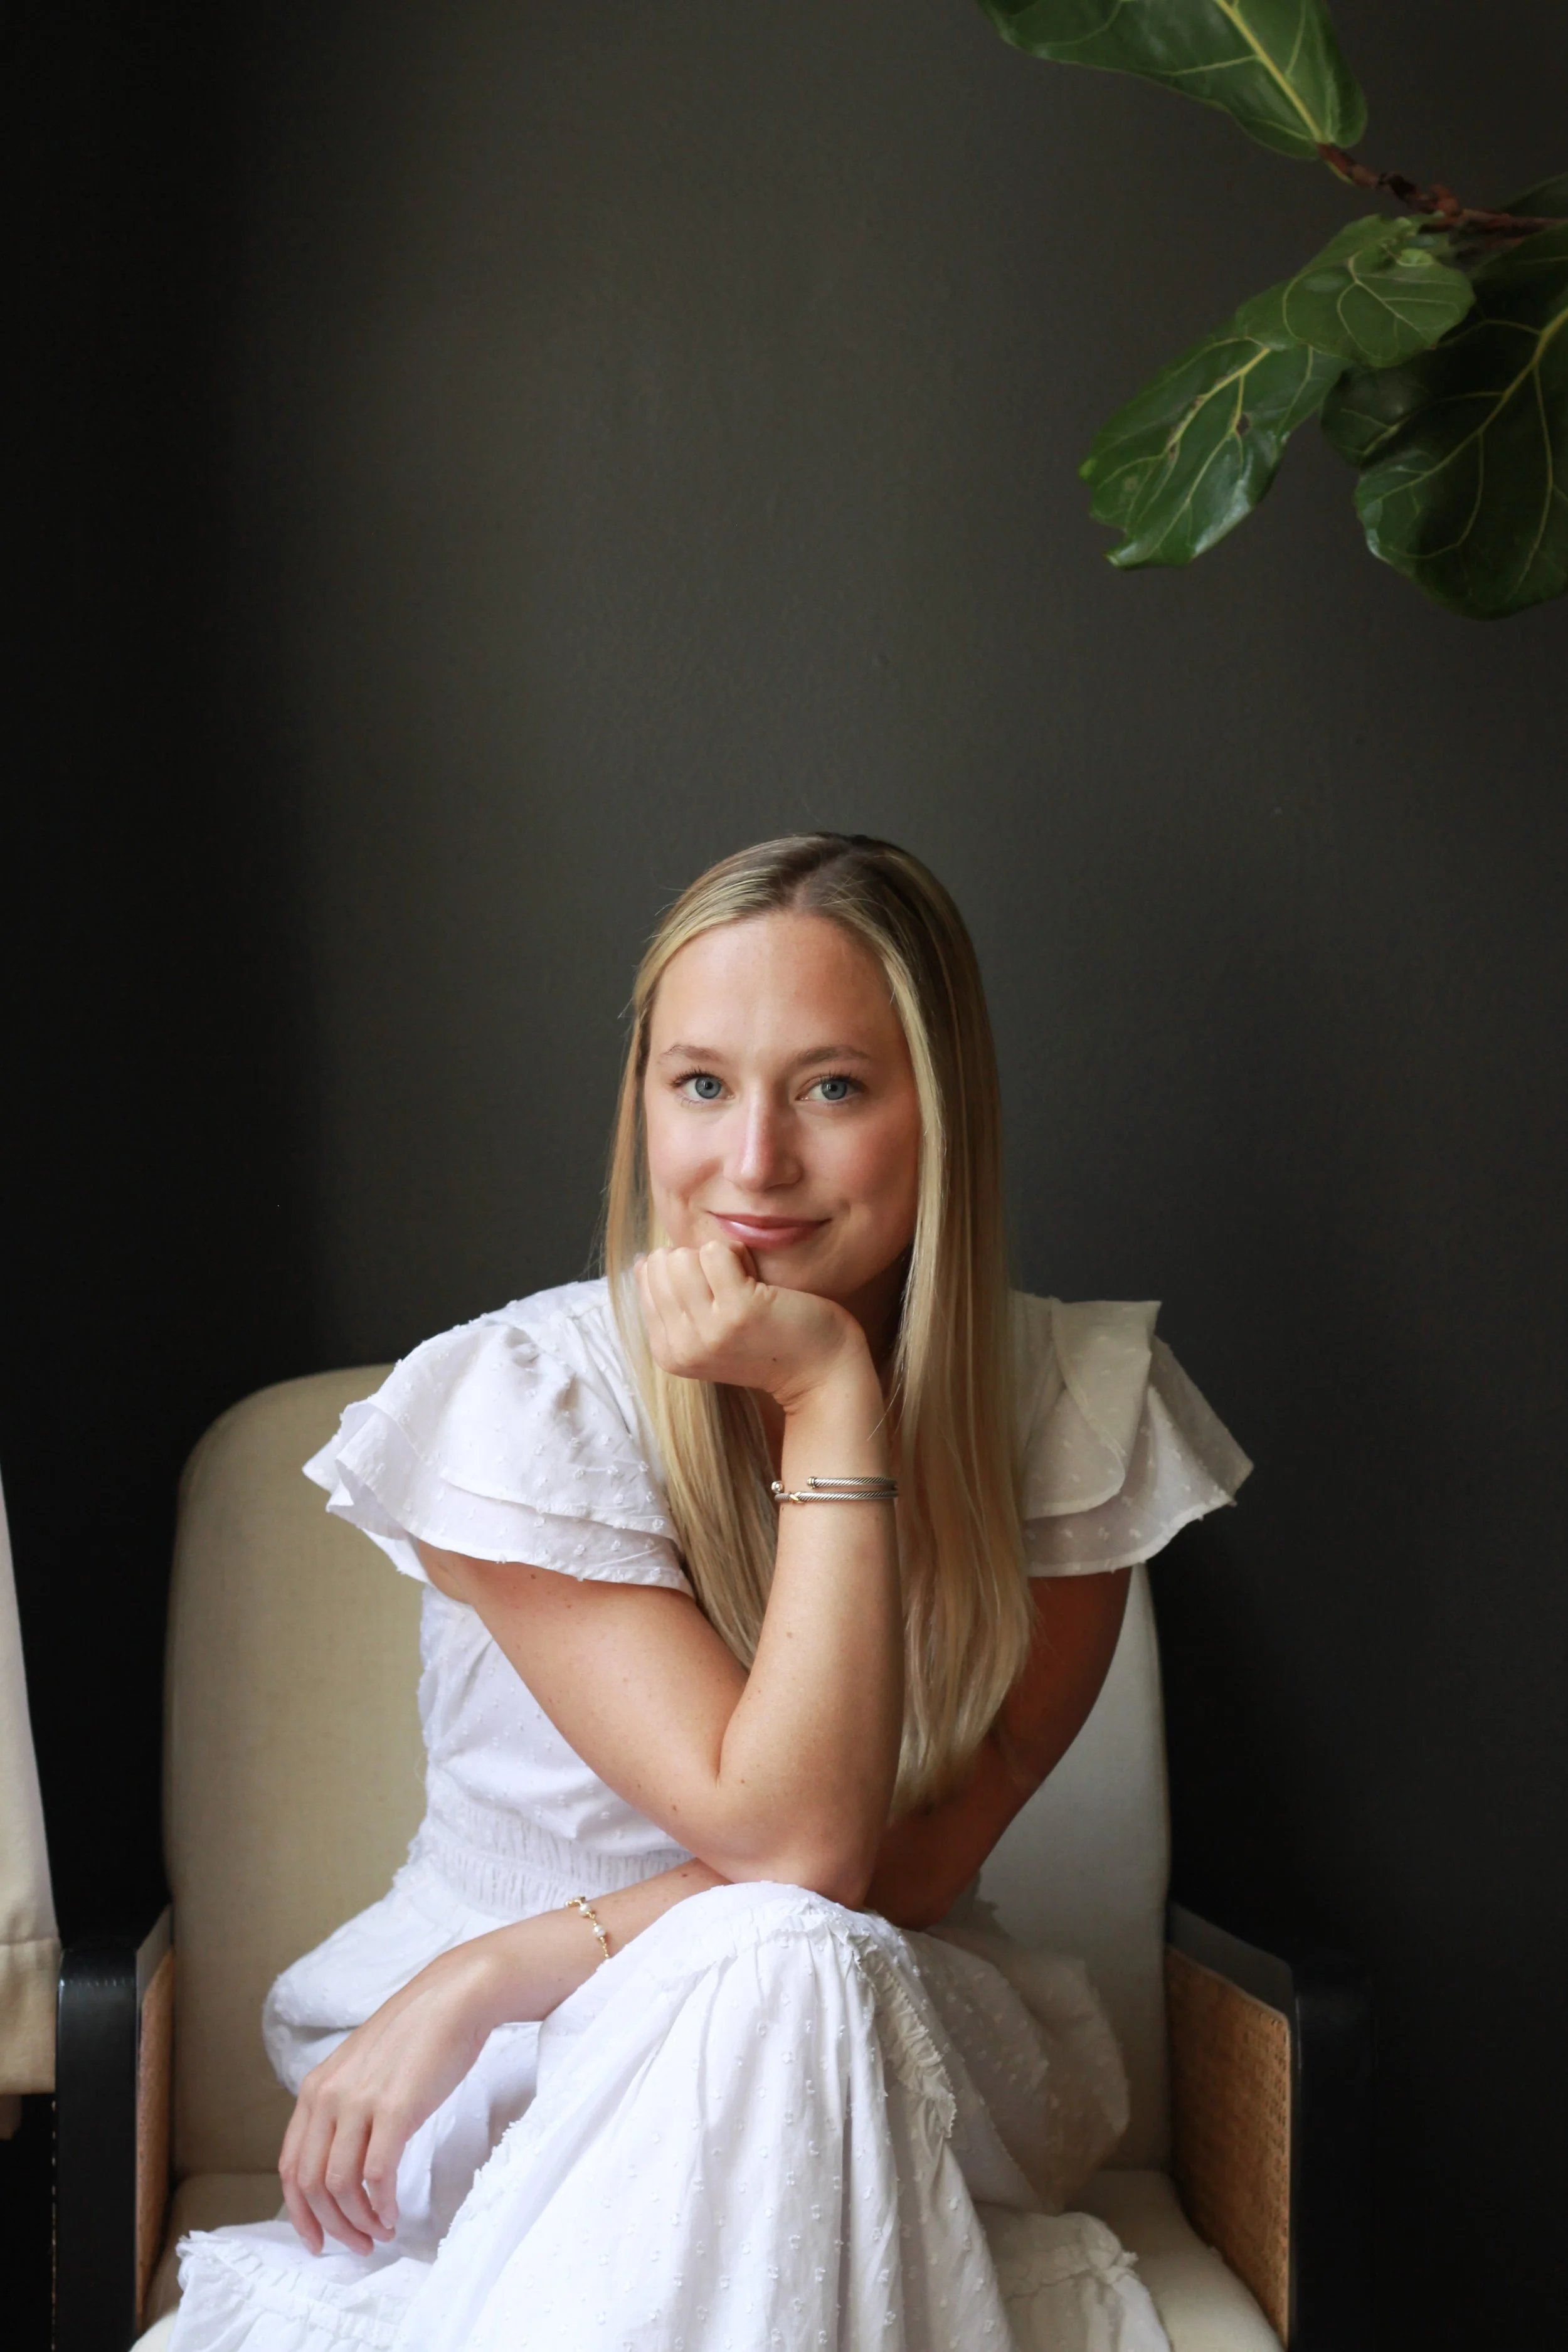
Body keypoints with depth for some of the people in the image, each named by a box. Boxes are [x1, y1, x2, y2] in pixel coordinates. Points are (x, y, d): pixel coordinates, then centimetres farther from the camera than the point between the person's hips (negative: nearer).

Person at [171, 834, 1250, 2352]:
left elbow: (910, 1866, -12)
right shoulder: (521, 1400, -16)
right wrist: (835, 1397, -27)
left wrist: (494, 1973, -20)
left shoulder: (1075, 1399, -8)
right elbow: (793, 1840, -23)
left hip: (910, 2076, 2)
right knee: (770, 1965, -36)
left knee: (784, 1980, -34)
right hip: (522, 2104, -1)